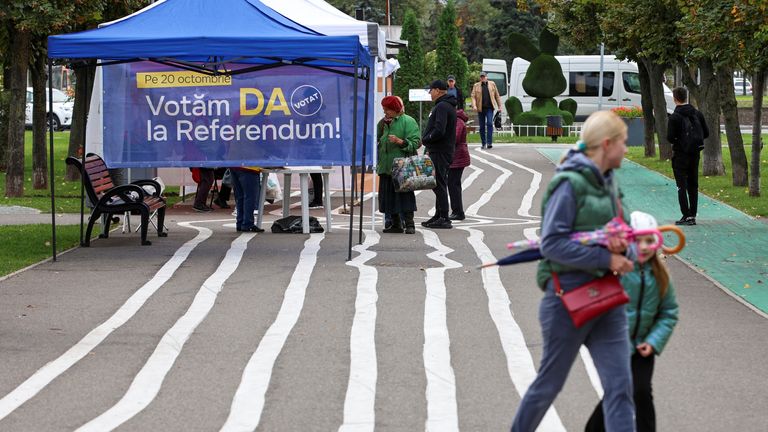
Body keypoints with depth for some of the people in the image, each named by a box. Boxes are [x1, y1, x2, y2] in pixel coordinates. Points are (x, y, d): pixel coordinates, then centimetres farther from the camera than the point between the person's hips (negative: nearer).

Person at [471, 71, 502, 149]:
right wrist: (474, 105, -16)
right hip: (480, 109, 1)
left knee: (490, 123, -16)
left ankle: (489, 143, -18)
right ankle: (484, 144, 13)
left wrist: (499, 106, 8)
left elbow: (497, 96, 12)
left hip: (489, 108, -1)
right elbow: (473, 96, 0)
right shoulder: (476, 86, 8)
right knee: (482, 126, 5)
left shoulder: (492, 84, 9)